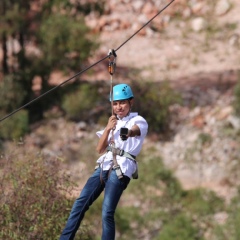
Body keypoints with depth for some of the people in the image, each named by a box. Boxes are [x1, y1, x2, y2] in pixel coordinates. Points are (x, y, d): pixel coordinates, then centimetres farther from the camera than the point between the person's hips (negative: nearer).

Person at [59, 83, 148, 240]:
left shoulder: (138, 121, 2)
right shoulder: (113, 123, 19)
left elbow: (135, 130, -17)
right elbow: (100, 149, 10)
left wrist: (128, 132, -34)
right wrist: (108, 128, -3)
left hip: (121, 170, -6)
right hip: (104, 166, 6)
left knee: (107, 213, -14)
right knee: (81, 203, -1)